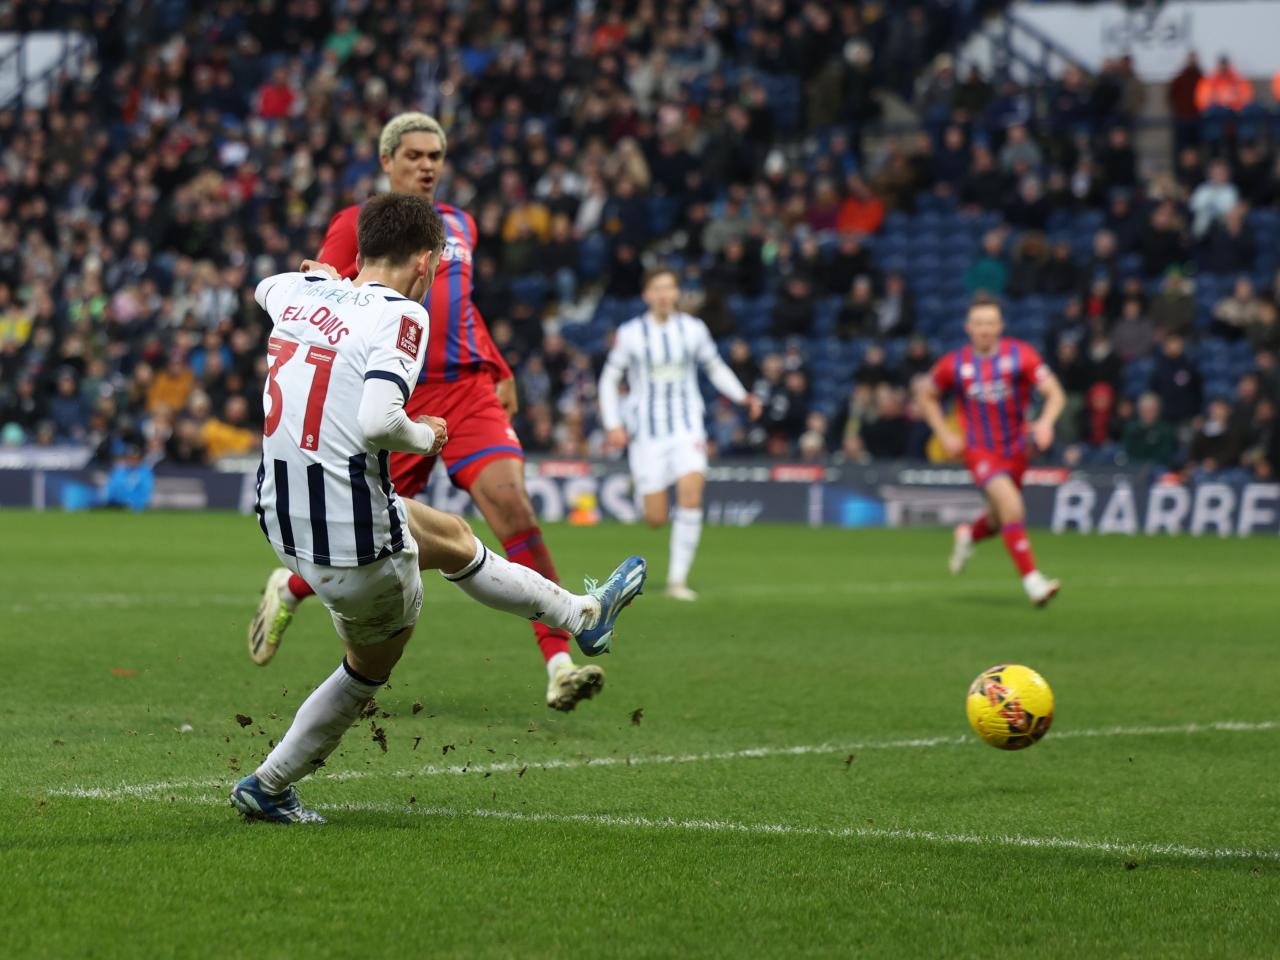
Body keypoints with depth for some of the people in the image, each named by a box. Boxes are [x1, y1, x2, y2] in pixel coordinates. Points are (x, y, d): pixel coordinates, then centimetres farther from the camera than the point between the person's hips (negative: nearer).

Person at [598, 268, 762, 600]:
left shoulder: (694, 329, 3)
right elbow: (609, 379, 5)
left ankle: (678, 579, -15)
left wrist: (742, 396, 2)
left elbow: (715, 368, 17)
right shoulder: (630, 334, -2)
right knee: (655, 519, -3)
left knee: (691, 494, -23)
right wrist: (613, 424, -5)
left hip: (687, 426, 1)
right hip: (646, 431, -1)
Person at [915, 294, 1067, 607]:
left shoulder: (1021, 355, -9)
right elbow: (925, 394, 11)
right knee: (1011, 505, -25)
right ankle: (1032, 581, -22)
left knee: (999, 521, 16)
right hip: (979, 450, -3)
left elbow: (1055, 393, -12)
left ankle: (969, 534, 53)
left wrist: (1046, 422, -32)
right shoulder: (954, 365, -7)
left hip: (1015, 449, 3)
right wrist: (944, 434, 0)